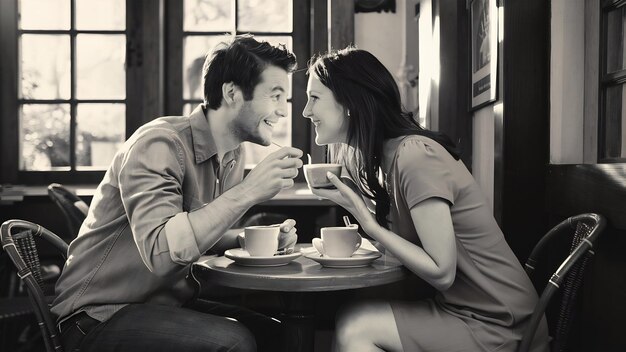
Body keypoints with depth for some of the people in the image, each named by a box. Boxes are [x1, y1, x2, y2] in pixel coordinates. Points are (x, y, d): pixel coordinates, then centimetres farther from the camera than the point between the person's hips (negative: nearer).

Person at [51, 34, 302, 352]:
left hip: (169, 303, 8)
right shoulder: (159, 144, -20)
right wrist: (247, 192, -34)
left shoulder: (233, 155, 5)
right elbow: (160, 251, -33)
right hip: (100, 315, -7)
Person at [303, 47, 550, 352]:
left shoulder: (414, 155, -21)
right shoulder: (389, 155, 5)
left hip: (496, 327, -7)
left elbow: (442, 272, -21)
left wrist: (367, 221, -21)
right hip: (463, 309, 7)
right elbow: (403, 240, 3)